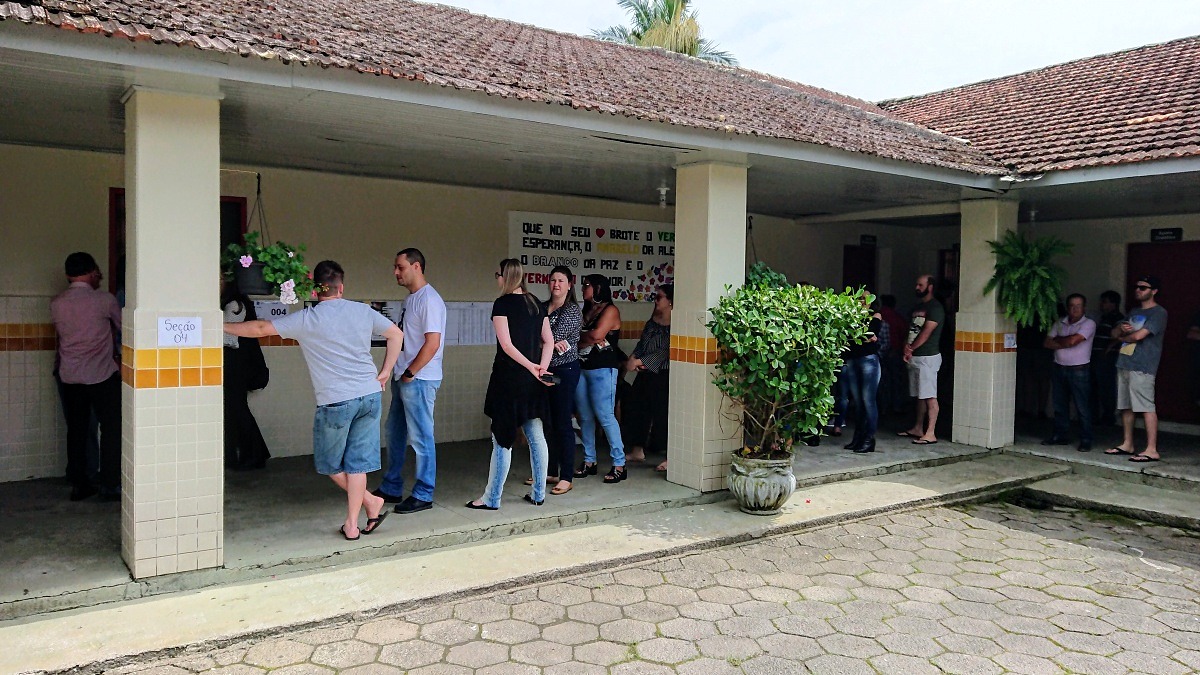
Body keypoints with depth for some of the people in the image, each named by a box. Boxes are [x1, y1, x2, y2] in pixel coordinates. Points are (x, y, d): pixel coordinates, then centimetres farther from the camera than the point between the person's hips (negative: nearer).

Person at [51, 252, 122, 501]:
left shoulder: (56, 303, 3)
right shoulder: (104, 300, -10)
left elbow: (61, 331, 16)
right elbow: (122, 326, 4)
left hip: (69, 375, 5)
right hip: (102, 375, -5)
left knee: (76, 430, 12)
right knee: (111, 428, 3)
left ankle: (78, 485, 17)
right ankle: (109, 485, 3)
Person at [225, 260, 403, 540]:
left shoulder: (307, 319, -6)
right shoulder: (362, 311, 5)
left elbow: (260, 329, -3)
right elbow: (396, 334, 12)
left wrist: (221, 326, 11)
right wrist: (385, 373, 14)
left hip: (336, 401, -4)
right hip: (371, 396, 4)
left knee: (329, 464, 17)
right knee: (357, 462, 10)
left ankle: (370, 501, 15)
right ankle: (351, 525, 13)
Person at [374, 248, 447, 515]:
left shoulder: (429, 300, -15)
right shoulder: (411, 298, 15)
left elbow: (432, 343, -20)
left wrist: (409, 373, -15)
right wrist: (398, 372, 12)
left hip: (418, 380, -10)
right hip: (403, 378, 10)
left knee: (420, 437, -2)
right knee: (395, 433, 17)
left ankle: (423, 495, 8)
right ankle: (391, 488, 29)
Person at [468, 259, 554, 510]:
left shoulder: (502, 303, -8)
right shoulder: (536, 304, 11)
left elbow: (506, 344, -16)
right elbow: (549, 341, 7)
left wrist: (530, 366, -12)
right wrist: (542, 367, -3)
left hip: (508, 377, -6)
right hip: (533, 384, 6)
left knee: (502, 439, -1)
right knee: (536, 437, 10)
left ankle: (492, 498, 7)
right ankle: (538, 494, 17)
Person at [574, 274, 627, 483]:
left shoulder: (610, 310, -4)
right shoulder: (587, 310, 19)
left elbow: (597, 335, -17)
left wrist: (579, 337, 0)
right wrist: (588, 339, -9)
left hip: (602, 369, -8)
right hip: (581, 368, 8)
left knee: (605, 416, -10)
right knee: (585, 417, 7)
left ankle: (619, 464, -5)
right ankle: (589, 461, 16)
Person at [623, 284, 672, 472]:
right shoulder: (652, 321, 11)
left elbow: (665, 352, -18)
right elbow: (642, 343, 15)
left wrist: (639, 362, -18)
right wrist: (633, 358, -4)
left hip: (664, 376, -9)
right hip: (645, 374, 9)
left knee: (663, 414, -5)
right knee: (636, 409, 13)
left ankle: (670, 457, 5)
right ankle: (637, 449, 26)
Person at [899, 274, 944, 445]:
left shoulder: (935, 307, -9)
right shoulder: (918, 307, 18)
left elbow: (926, 333, -15)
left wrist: (911, 348, -6)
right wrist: (907, 348, -3)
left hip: (927, 357, -9)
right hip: (914, 358, 9)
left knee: (929, 396, -10)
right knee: (920, 395, 15)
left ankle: (930, 434, -11)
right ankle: (918, 429, 23)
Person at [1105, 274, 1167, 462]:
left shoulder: (1158, 313, -5)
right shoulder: (1134, 312, 21)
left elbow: (1139, 335, -16)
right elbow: (1114, 333, 20)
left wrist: (1123, 337, 4)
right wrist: (1121, 328, -3)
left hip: (1142, 368, -8)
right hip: (1124, 364, 9)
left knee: (1147, 408, -10)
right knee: (1126, 407, 12)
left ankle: (1152, 450, -10)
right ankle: (1127, 444, 20)